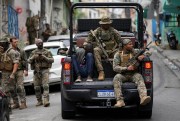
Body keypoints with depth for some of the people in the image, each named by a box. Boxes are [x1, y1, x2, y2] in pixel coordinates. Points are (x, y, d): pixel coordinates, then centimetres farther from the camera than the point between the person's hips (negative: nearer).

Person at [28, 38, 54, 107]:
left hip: (45, 70, -3)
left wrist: (44, 57, -14)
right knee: (37, 87, 5)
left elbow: (52, 60, -1)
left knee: (45, 86, -16)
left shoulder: (47, 52, 6)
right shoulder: (33, 52, 13)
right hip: (36, 71, 3)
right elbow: (29, 61, 7)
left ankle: (46, 101, -22)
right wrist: (33, 57, -11)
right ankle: (39, 101, 17)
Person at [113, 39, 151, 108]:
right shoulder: (118, 54, 5)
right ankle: (120, 101, -43)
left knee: (139, 77, -32)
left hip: (133, 74, 1)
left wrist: (141, 57, -11)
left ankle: (143, 97, -54)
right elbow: (115, 68, -3)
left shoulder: (134, 52, 10)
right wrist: (126, 68, -17)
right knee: (116, 78, -33)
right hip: (123, 75, -1)